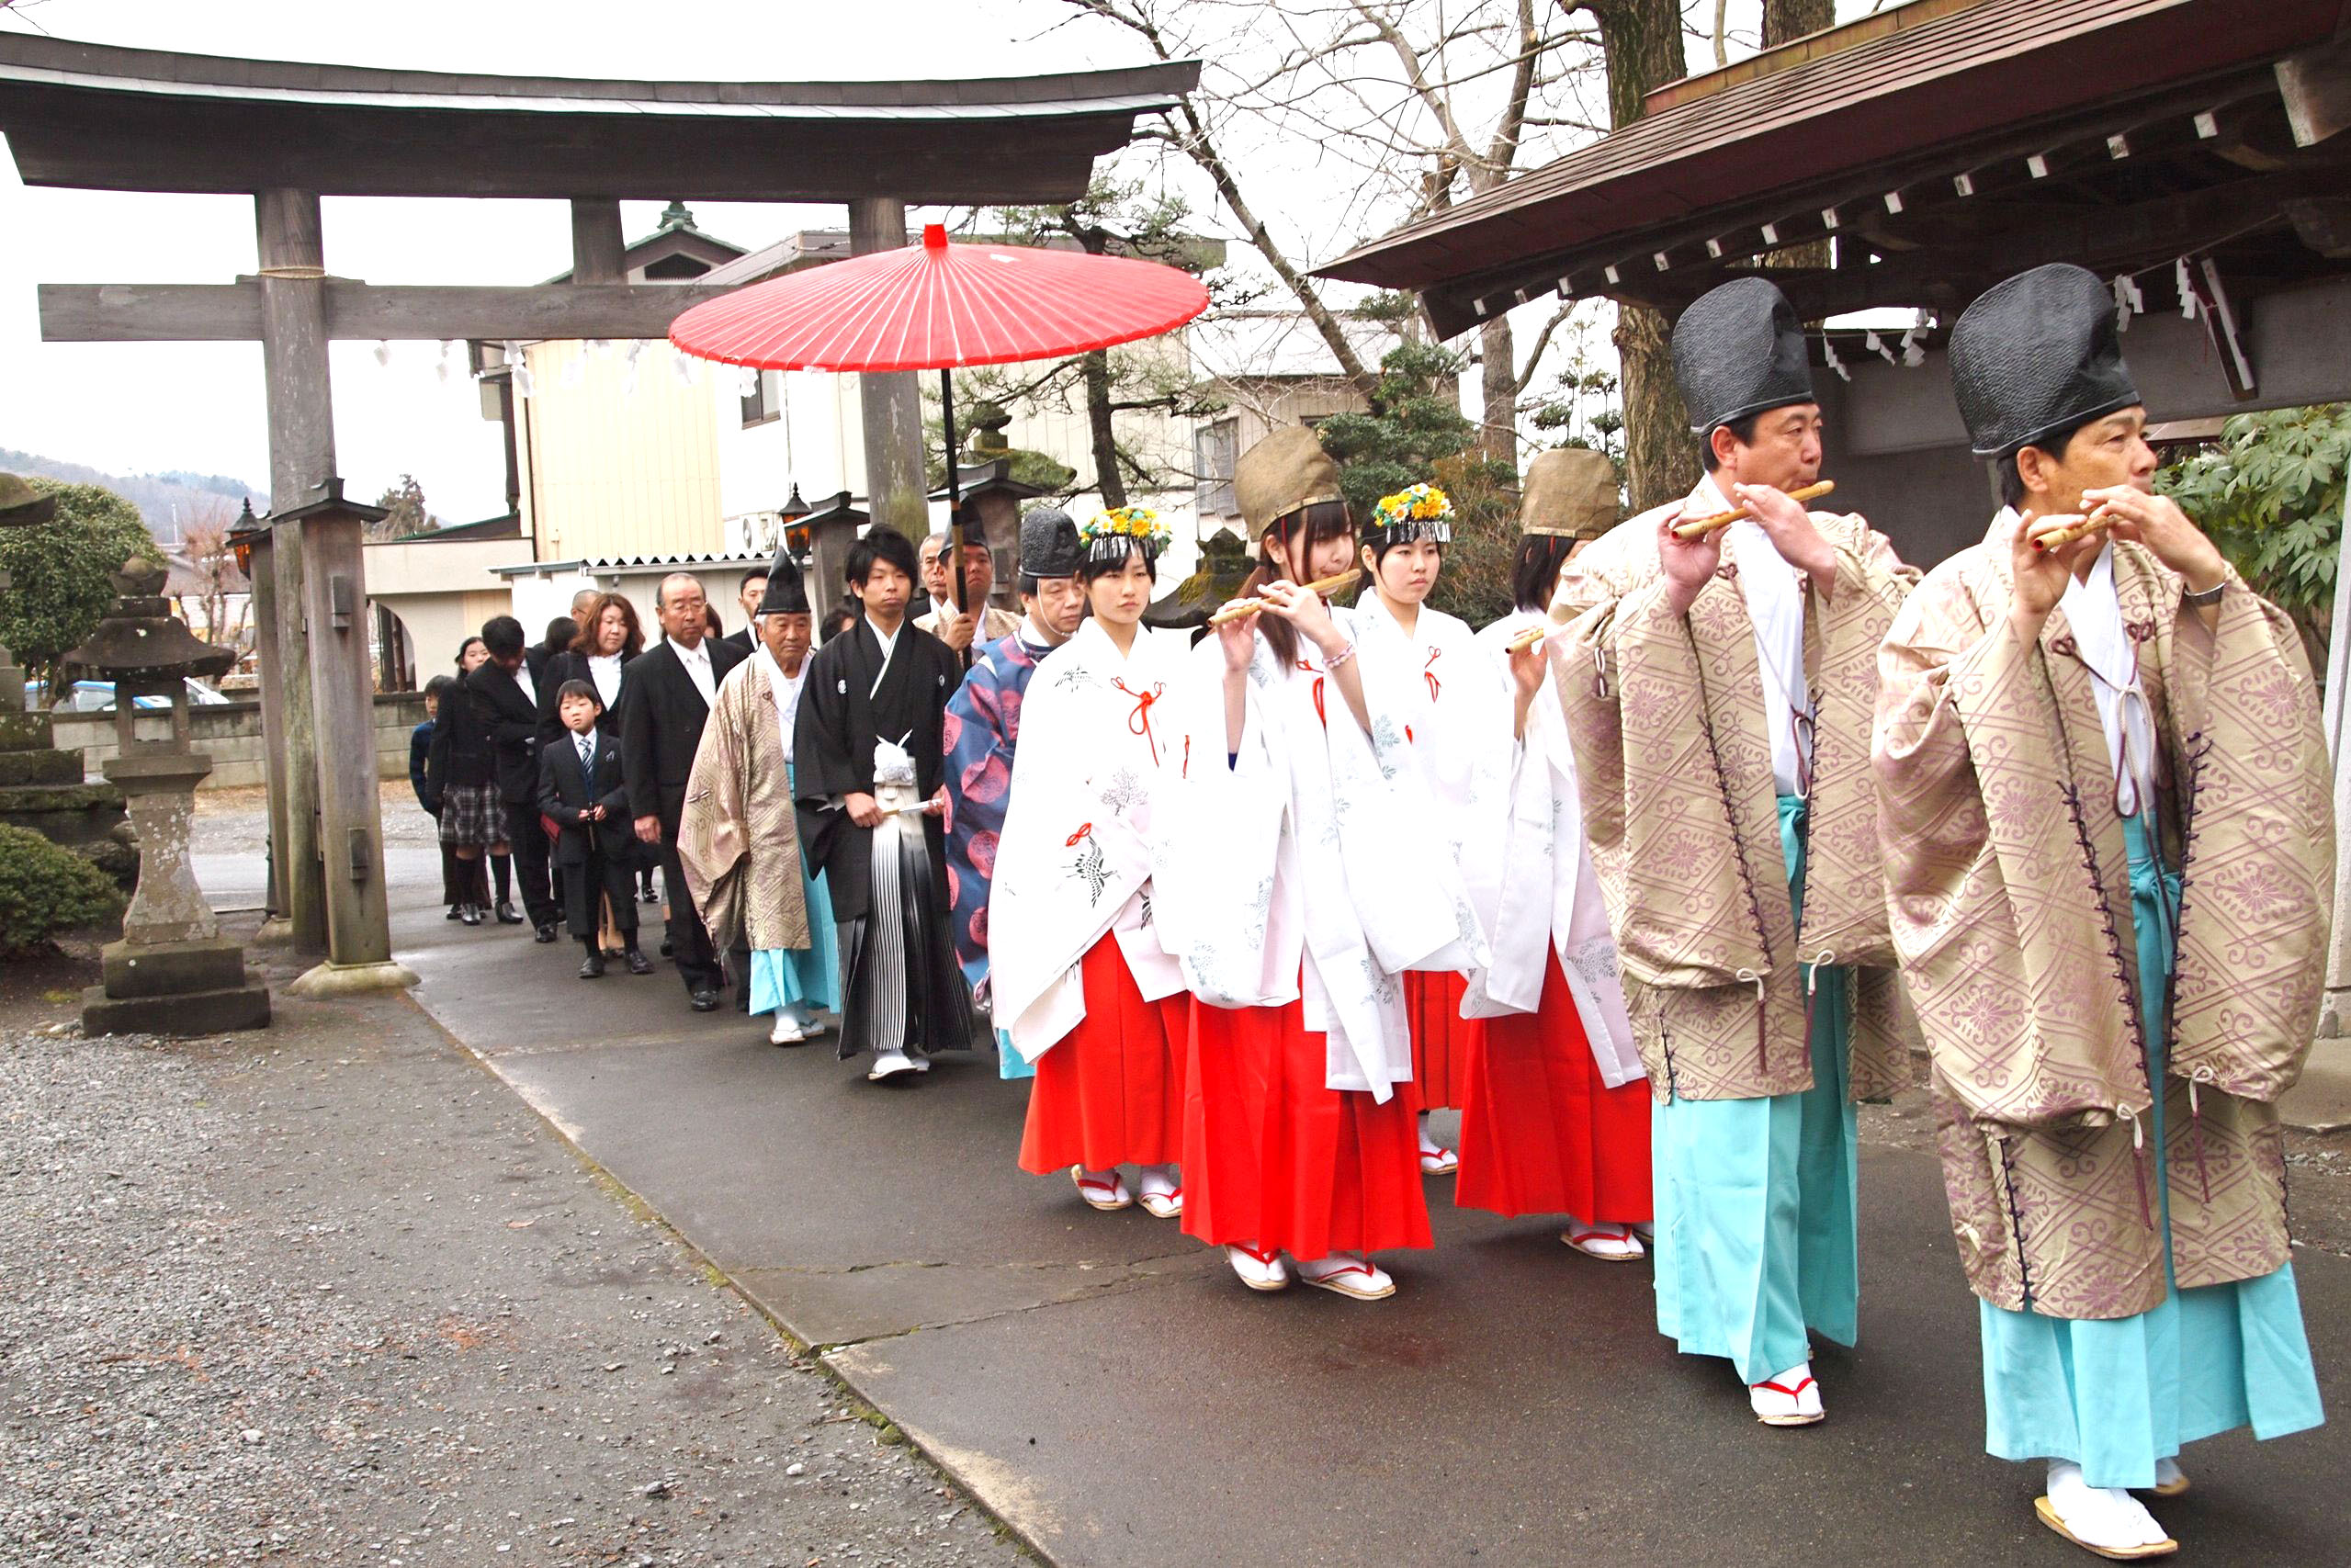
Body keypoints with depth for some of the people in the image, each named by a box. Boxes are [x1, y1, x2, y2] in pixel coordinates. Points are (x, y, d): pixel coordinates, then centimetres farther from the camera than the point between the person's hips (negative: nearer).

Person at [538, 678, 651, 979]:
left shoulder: (615, 748, 3)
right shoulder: (553, 753, 5)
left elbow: (630, 785, -1)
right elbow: (546, 798, 2)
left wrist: (609, 804, -18)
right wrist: (572, 815, -13)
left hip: (614, 837, -1)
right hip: (575, 840, 1)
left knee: (622, 893, 4)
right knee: (581, 897, 6)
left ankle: (631, 950, 16)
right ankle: (592, 952, 18)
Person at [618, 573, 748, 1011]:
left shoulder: (731, 659, 7)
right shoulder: (643, 672, -1)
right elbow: (634, 748, -2)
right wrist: (643, 809, -8)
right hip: (678, 805, -2)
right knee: (687, 897, 4)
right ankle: (698, 979, 16)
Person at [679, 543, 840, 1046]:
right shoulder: (742, 683, 2)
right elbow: (724, 760, 3)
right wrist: (734, 826, 1)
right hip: (767, 808, -1)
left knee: (825, 905, 1)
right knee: (771, 905, -1)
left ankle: (818, 1002, 12)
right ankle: (787, 1010, 5)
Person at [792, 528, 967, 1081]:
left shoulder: (937, 657, 11)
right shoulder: (833, 661, 6)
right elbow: (817, 738, 2)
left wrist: (945, 789, -6)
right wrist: (849, 793, -9)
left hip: (924, 810, 2)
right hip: (862, 813, -2)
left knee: (925, 921, 0)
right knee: (877, 922, -9)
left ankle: (919, 1036, 11)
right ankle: (886, 1043, -8)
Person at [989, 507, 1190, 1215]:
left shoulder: (1177, 661, 11)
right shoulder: (1064, 674, 3)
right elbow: (1047, 785, -2)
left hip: (1171, 871, 3)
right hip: (1094, 872, -3)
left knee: (1171, 1018, 1)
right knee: (1104, 1016, -2)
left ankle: (1158, 1156, 11)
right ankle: (1094, 1157, 11)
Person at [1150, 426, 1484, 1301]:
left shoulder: (1350, 636, 13)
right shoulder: (1233, 645, -4)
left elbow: (1384, 750, -1)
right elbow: (1221, 771, -10)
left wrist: (1334, 646, -12)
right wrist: (1236, 670, -22)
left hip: (1346, 883, 5)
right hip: (1270, 884, -5)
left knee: (1346, 1058, 5)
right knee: (1265, 1062, -1)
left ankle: (1326, 1236, 14)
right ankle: (1253, 1228, 14)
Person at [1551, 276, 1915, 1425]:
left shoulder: (1843, 542, 13)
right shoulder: (1637, 552, 2)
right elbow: (1588, 668, -10)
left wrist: (1825, 563, -15)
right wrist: (1671, 594, -21)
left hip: (1817, 847, 4)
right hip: (1709, 858, -4)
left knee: (1811, 1079, 12)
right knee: (1730, 1087, -5)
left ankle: (1809, 1291, 28)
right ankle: (1762, 1331, 2)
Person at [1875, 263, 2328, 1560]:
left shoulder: (2160, 580, 8)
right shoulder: (1960, 601, -6)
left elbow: (2264, 714, 0)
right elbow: (1916, 760, -17)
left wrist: (2209, 576, -13)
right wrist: (2021, 626, -23)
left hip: (2159, 912, 5)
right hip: (2040, 928, -5)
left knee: (2171, 1167, 9)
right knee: (2063, 1180, -1)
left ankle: (2141, 1421, 25)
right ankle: (2071, 1460, 10)